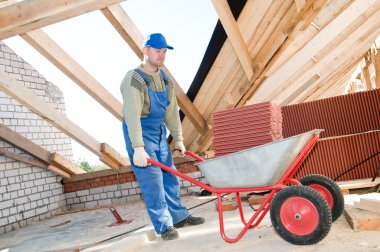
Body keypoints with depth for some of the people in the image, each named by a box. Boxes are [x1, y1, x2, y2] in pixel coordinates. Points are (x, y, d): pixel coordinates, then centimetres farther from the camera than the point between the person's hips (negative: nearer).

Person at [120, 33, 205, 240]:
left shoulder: (164, 79, 6)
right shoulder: (134, 79, -18)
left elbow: (171, 111, 7)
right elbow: (132, 115, -27)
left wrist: (178, 139, 6)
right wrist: (138, 148, -32)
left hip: (159, 131, 8)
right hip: (139, 132, -7)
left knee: (169, 176, 12)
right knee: (152, 180, -5)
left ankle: (179, 217, 25)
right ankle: (164, 225, 8)